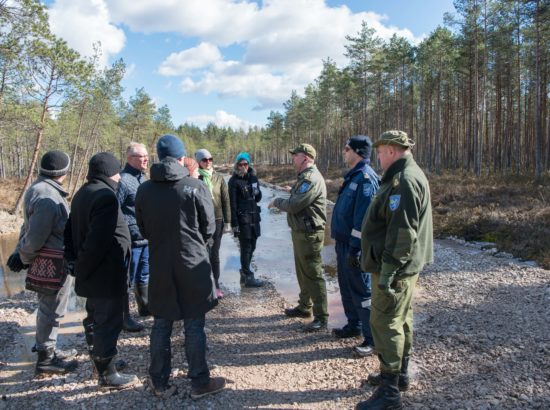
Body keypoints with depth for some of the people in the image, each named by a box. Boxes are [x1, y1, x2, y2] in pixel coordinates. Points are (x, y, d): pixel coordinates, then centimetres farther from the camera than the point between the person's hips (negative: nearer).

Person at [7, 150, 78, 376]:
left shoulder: (40, 189, 11)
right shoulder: (48, 196, -23)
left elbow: (29, 227, 13)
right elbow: (35, 236, -20)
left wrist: (19, 252, 10)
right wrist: (24, 258, -5)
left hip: (48, 262, 10)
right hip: (53, 264, -10)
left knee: (48, 308, 22)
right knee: (51, 310, 2)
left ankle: (47, 349, 37)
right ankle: (46, 359, 15)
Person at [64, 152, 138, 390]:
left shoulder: (82, 194, 10)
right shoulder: (106, 196, -22)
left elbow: (71, 230, 15)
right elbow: (99, 239, -27)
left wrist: (75, 260, 13)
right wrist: (83, 268, -14)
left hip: (92, 274, 10)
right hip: (107, 275, -10)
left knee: (94, 319, 22)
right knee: (108, 323, 2)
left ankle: (99, 362, 39)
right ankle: (107, 375, 13)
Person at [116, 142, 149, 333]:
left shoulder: (142, 178, 12)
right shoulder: (123, 180, -17)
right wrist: (132, 230, -19)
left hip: (145, 238, 9)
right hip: (131, 239, -9)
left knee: (143, 276, 23)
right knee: (127, 279, 4)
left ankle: (144, 306, 40)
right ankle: (124, 317, 15)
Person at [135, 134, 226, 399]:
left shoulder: (144, 190, -1)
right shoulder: (195, 186, -12)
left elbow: (143, 229, 7)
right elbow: (209, 227, -5)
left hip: (159, 266, 3)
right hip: (192, 264, -3)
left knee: (161, 324, 14)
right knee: (194, 326, 7)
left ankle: (159, 383, 24)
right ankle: (199, 382, 18)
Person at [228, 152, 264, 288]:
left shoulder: (253, 177, 9)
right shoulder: (234, 181, -8)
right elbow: (232, 203, -11)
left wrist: (257, 193, -7)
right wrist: (234, 224, -15)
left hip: (254, 216, 6)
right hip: (242, 218, -6)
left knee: (251, 246, 13)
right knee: (246, 248, -2)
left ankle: (244, 272, 28)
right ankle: (248, 277, 6)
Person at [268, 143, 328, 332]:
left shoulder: (311, 179, -21)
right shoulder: (305, 177, 14)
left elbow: (294, 205, -23)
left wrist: (276, 201, -7)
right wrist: (281, 202, 1)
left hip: (309, 234, -11)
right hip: (300, 231, 11)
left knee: (313, 274, -5)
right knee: (302, 272, 21)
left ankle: (321, 318, 3)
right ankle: (304, 306, 36)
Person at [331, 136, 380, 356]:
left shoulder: (365, 178, -18)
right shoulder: (353, 175, 14)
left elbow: (363, 218, -23)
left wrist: (355, 248, -23)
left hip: (354, 245, -10)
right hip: (343, 241, 10)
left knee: (361, 290, -2)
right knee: (347, 287, 19)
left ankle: (372, 338, 9)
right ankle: (354, 326, 34)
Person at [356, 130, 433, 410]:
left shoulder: (404, 181, -20)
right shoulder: (408, 176, 14)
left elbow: (403, 231, -27)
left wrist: (389, 268, -26)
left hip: (395, 267, -11)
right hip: (405, 266, 11)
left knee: (386, 324, -5)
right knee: (401, 320, 19)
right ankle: (399, 374, 34)